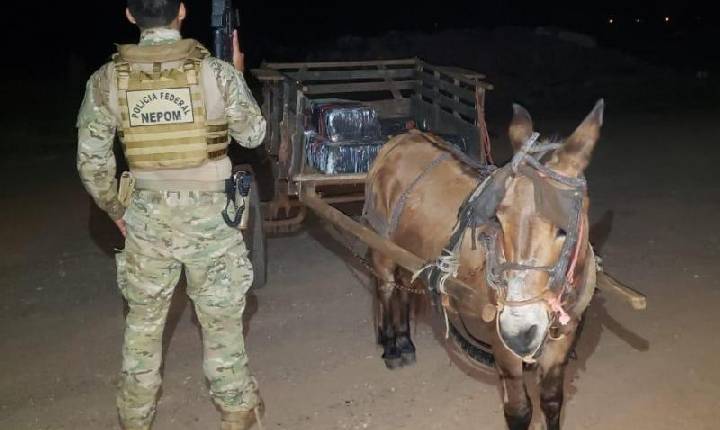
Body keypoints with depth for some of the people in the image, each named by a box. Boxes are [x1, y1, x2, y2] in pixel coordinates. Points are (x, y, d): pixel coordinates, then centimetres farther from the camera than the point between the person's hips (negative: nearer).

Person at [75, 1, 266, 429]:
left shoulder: (107, 80, -5)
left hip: (146, 216, 2)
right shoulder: (217, 72, -12)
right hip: (208, 213, -1)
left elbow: (91, 160, -1)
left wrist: (115, 209, 15)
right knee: (221, 315, 14)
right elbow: (254, 134, 2)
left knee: (144, 319, 17)